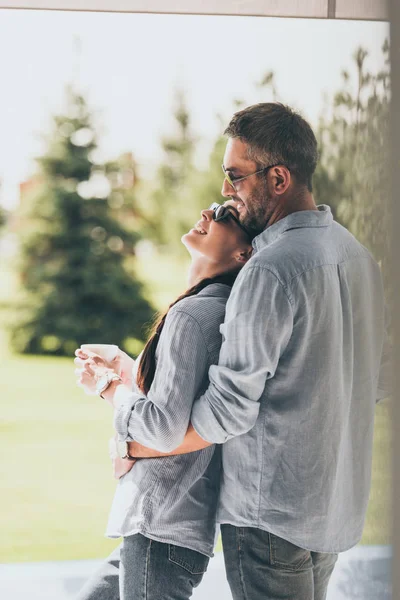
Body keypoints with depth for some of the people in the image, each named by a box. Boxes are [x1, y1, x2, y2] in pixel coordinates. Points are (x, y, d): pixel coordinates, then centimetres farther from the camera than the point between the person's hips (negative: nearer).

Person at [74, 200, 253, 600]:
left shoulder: (192, 316, -18)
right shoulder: (221, 311, 11)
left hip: (162, 533, -10)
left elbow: (164, 428, -24)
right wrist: (119, 370, 15)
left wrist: (107, 386, -7)